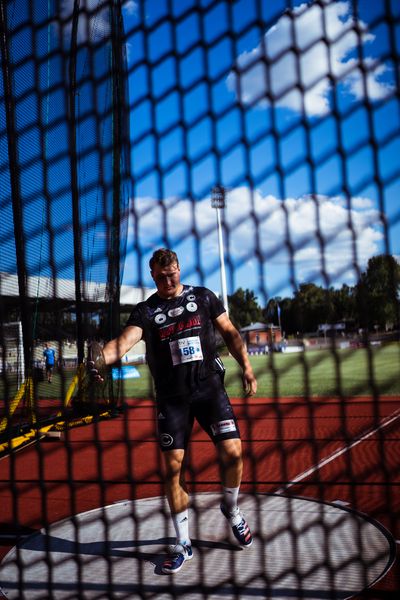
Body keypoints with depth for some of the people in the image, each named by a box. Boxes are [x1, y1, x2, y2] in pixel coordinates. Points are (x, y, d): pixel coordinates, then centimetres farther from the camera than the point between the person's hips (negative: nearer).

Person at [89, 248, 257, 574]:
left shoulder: (204, 297, 5)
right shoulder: (146, 310, 1)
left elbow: (230, 332, 11)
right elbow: (125, 341, -16)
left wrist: (246, 367, 0)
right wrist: (100, 358, -36)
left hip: (209, 388, 0)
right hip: (171, 397, 0)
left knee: (232, 451, -12)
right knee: (172, 467, -1)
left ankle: (232, 510, 21)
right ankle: (183, 544, 16)